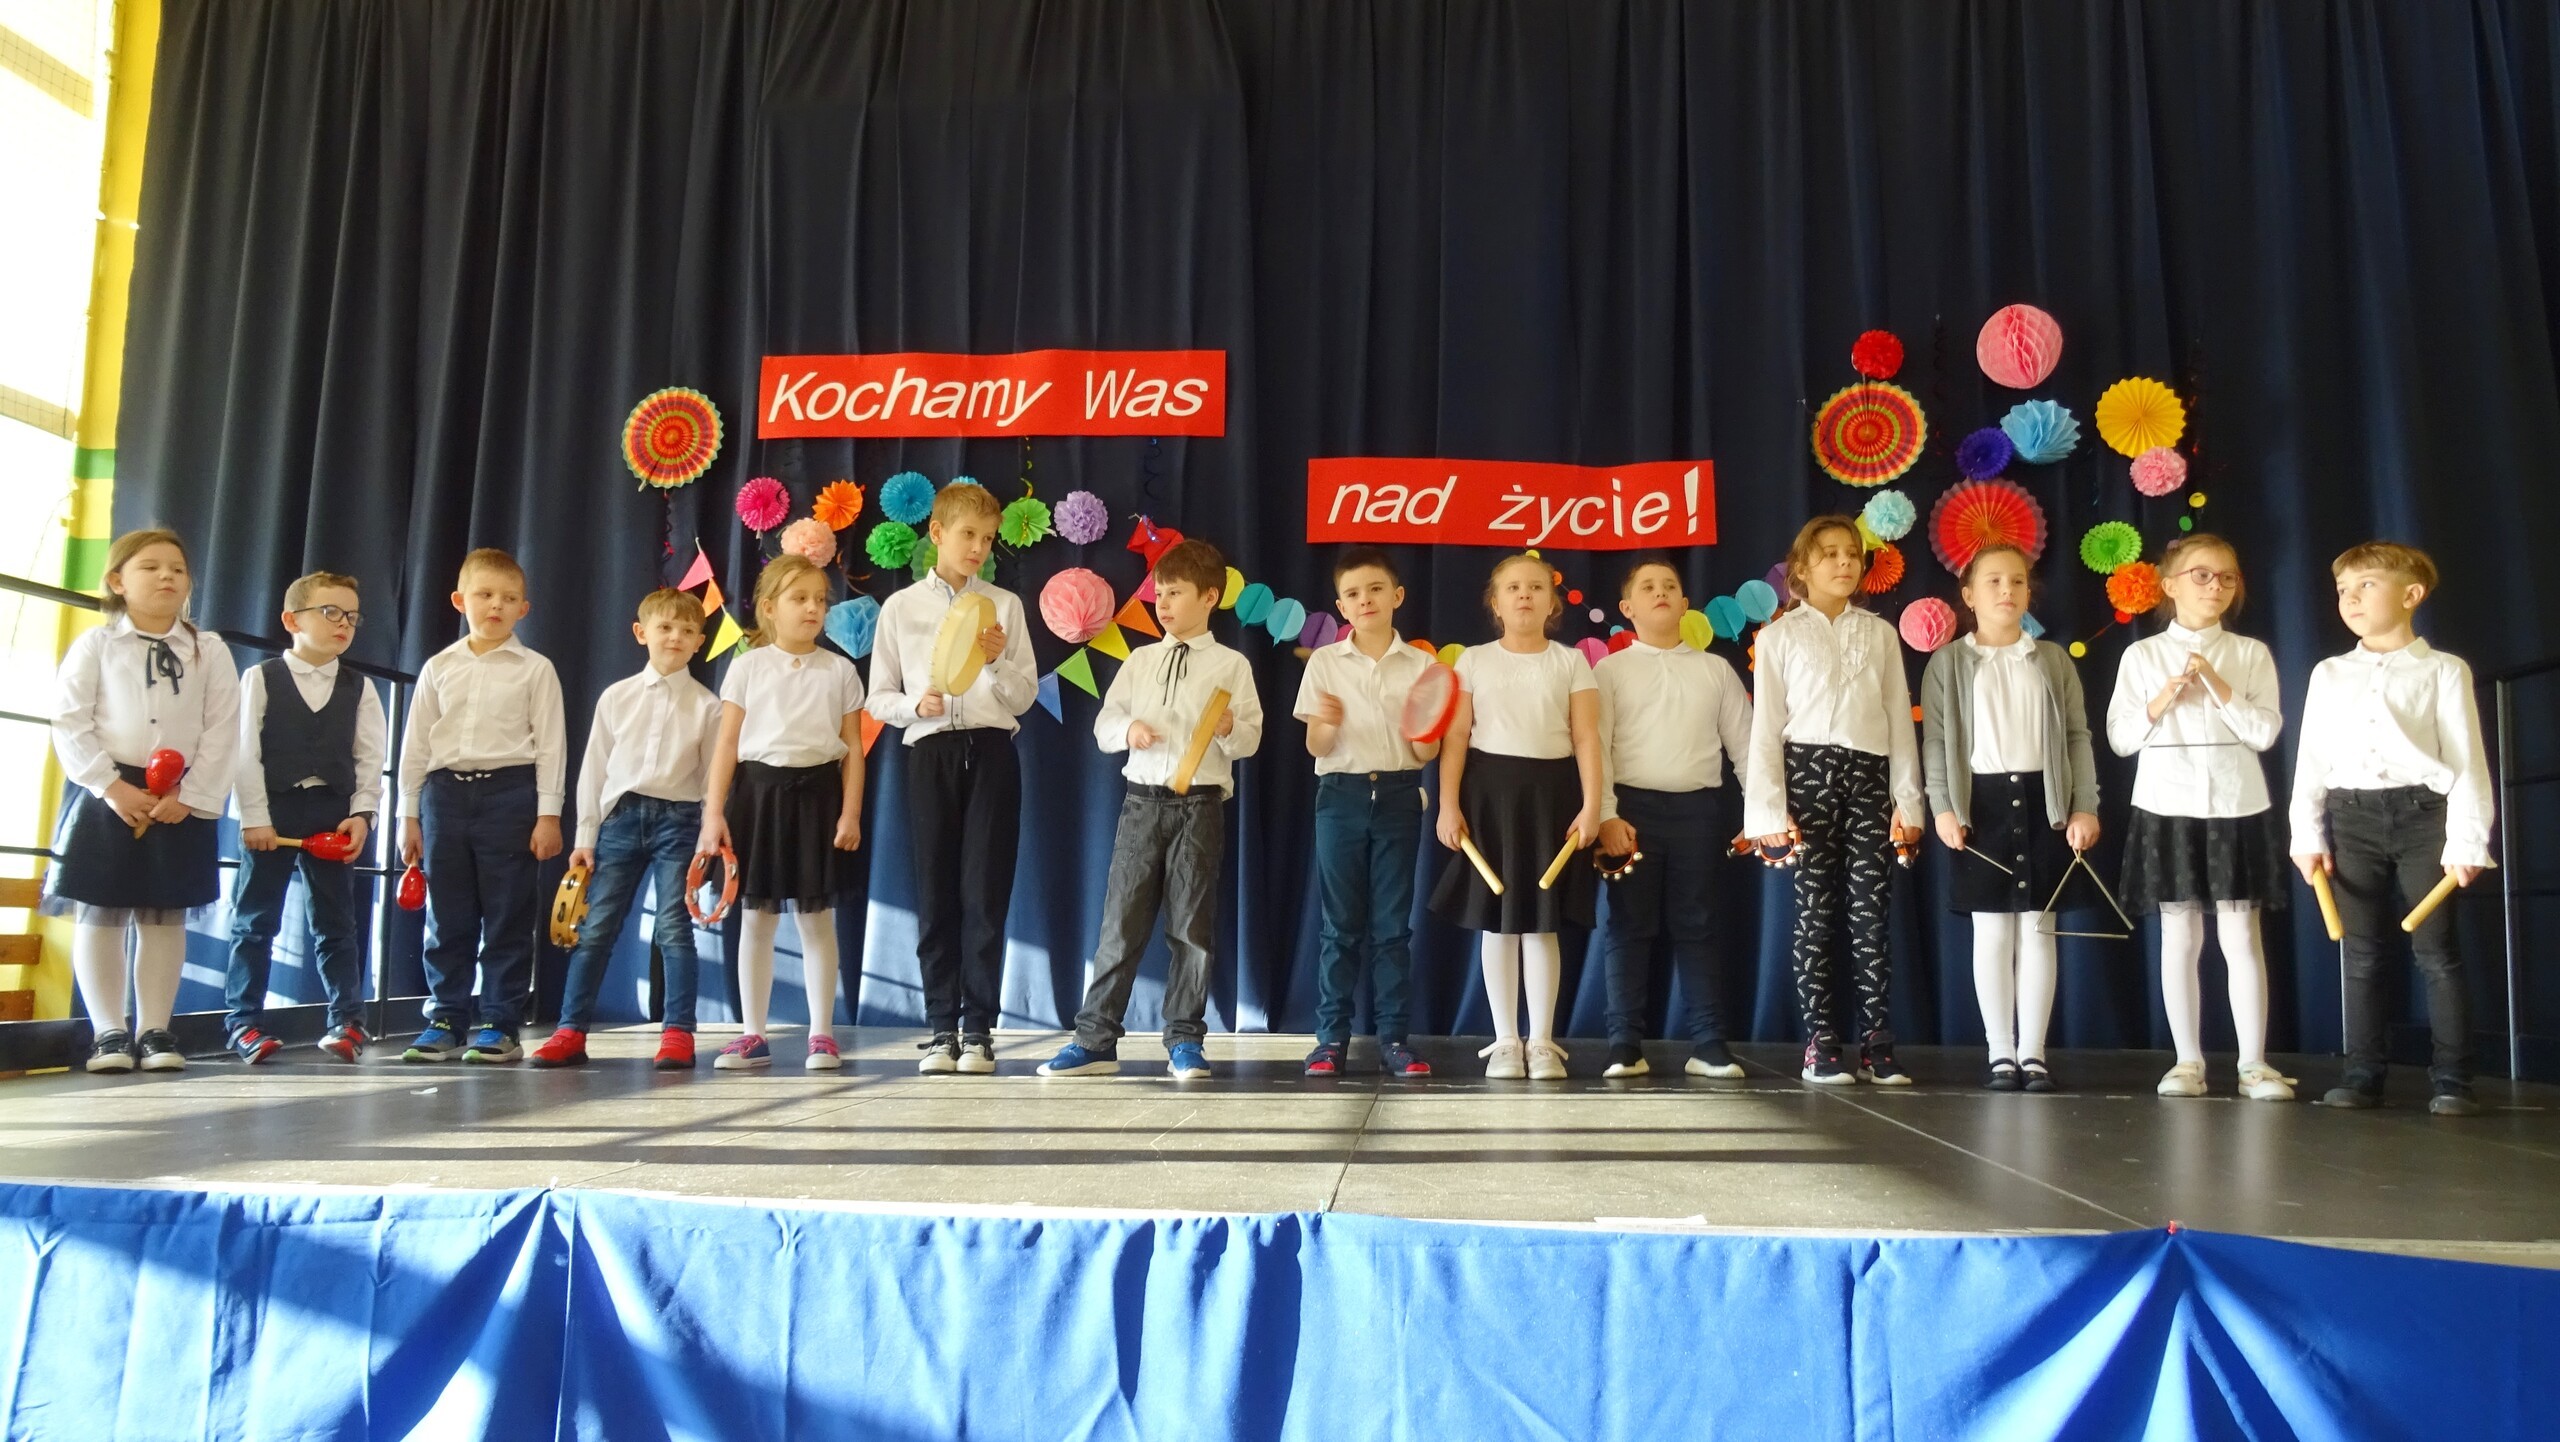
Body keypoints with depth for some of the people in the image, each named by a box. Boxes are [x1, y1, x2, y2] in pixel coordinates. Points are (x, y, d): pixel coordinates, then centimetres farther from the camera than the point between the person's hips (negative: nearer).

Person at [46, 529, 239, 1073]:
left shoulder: (209, 651, 4)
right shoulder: (95, 644, 2)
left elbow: (222, 731, 0)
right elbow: (70, 724, -4)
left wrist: (191, 797, -9)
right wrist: (111, 786, -14)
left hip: (180, 800, 1)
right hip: (107, 795, -1)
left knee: (164, 915, 5)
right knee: (99, 913, 2)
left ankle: (154, 1029, 13)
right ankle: (109, 1031, 10)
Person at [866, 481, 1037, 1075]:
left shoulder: (1004, 605, 8)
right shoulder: (901, 608, 8)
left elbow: (1025, 696, 7)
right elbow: (879, 698, 9)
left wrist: (996, 662, -11)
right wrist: (915, 705, -10)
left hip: (990, 752, 0)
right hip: (930, 753, 0)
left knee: (985, 893, -2)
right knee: (936, 894, 3)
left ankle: (978, 1030, 5)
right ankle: (941, 1027, 12)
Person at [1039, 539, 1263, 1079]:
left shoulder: (1230, 665, 2)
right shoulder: (1140, 660, 11)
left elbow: (1250, 737, -1)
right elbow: (1104, 725, 10)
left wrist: (1229, 728, -22)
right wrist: (1127, 729, -10)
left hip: (1200, 805, -2)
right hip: (1143, 800, 2)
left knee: (1192, 925, 3)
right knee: (1121, 920, 2)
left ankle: (1184, 1041, 13)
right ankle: (1095, 1039, 7)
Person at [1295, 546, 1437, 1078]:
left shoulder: (1421, 665, 4)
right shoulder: (1324, 663, 3)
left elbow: (1427, 753, 4)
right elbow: (1315, 748, 2)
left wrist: (1420, 733, -18)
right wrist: (1327, 725, -19)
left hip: (1398, 796, 1)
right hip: (1342, 795, 0)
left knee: (1393, 923, 3)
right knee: (1341, 923, 2)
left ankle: (1392, 1038, 9)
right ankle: (1332, 1037, 8)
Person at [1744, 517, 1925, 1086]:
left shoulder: (1880, 632, 11)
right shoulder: (1780, 635, 4)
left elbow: (1900, 718, 9)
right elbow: (1766, 724, 0)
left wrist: (1907, 799, 3)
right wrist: (1769, 810, -7)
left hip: (1870, 776, 2)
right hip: (1809, 772, -2)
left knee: (1870, 912, 0)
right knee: (1816, 911, 1)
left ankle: (1878, 1044, 5)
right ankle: (1821, 1044, 7)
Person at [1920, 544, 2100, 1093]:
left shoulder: (2053, 660, 10)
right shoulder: (1949, 662, 4)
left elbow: (2077, 736, 7)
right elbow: (1936, 740, -1)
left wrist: (2084, 807, -2)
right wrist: (1943, 808, -10)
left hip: (2043, 799, 2)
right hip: (1982, 800, -2)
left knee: (2037, 928, 4)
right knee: (1991, 929, 2)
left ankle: (2033, 1052, 11)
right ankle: (2000, 1052, 9)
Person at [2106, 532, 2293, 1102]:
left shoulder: (2251, 653, 7)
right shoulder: (2142, 655, 5)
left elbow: (2265, 732, -2)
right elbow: (2120, 738, 3)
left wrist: (2218, 686, -12)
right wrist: (2160, 702, -12)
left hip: (2237, 808, 0)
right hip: (2167, 807, 0)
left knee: (2240, 937, 0)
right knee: (2179, 937, 4)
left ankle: (2254, 1063, 7)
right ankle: (2188, 1061, 11)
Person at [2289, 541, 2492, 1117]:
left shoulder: (2443, 670, 3)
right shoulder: (2328, 674, 11)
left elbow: (2467, 760, -2)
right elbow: (2311, 759, 9)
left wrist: (2466, 840, -9)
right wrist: (2308, 835, 3)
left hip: (2423, 811, -3)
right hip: (2352, 816, 3)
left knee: (2437, 950, 0)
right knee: (2364, 953, 6)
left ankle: (2452, 1077, 6)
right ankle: (2363, 1072, 10)